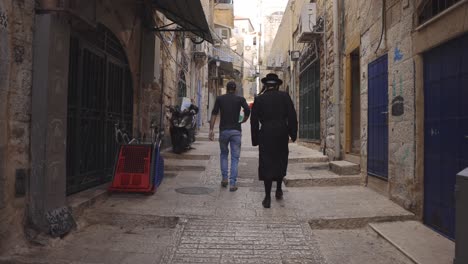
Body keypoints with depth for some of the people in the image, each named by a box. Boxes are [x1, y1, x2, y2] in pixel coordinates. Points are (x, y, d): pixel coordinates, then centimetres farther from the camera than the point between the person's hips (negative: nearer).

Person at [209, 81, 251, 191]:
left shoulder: (220, 99, 6)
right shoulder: (240, 99, 4)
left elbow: (214, 114, -4)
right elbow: (248, 110, -14)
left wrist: (211, 129, -7)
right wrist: (243, 121, 4)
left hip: (223, 130, 1)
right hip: (236, 131, -1)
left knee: (224, 154, 22)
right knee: (235, 157, 5)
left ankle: (224, 178, 17)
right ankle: (232, 183, 0)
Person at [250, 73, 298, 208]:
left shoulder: (259, 99, 3)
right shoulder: (284, 96, 4)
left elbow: (254, 121, 1)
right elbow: (292, 117, -1)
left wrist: (255, 139, 6)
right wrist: (293, 133, 6)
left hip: (266, 134, -1)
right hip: (282, 133, 1)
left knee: (266, 164, 2)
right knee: (281, 162, 18)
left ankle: (267, 198, 3)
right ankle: (278, 190, 28)